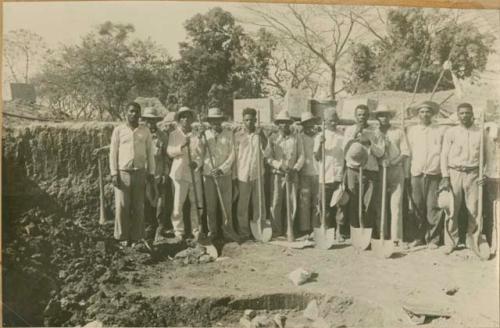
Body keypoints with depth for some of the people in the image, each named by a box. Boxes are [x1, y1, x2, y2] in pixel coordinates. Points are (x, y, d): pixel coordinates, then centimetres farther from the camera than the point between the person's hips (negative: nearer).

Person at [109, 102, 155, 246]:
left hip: (140, 172, 2)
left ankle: (137, 237, 12)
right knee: (122, 206, -1)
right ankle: (123, 237, 10)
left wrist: (151, 172, 6)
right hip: (123, 172, -1)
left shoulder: (145, 131, 8)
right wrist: (114, 173, -4)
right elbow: (113, 152, 3)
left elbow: (150, 153, 10)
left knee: (139, 207, 3)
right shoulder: (119, 130, 3)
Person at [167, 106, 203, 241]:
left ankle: (196, 230, 16)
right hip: (179, 173, -1)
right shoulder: (174, 134, 8)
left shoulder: (196, 134, 11)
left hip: (194, 173, 2)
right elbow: (170, 151, -4)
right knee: (178, 203, -2)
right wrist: (182, 146, -20)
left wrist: (197, 162, -13)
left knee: (196, 203, 3)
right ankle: (178, 230, 10)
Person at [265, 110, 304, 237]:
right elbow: (268, 157, 1)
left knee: (292, 204, 1)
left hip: (292, 175, 1)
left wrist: (295, 169, -9)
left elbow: (301, 157, 5)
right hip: (278, 175, -1)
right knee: (276, 204, -2)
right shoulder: (273, 139, 6)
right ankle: (277, 230, 10)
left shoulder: (296, 139, 7)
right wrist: (280, 166, -12)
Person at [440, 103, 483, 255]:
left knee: (473, 210, 1)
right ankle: (451, 243, 9)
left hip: (473, 174, 1)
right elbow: (444, 155, 3)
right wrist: (445, 177, -4)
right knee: (451, 210, -1)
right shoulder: (451, 132, 5)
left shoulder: (481, 133, 7)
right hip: (454, 173, 0)